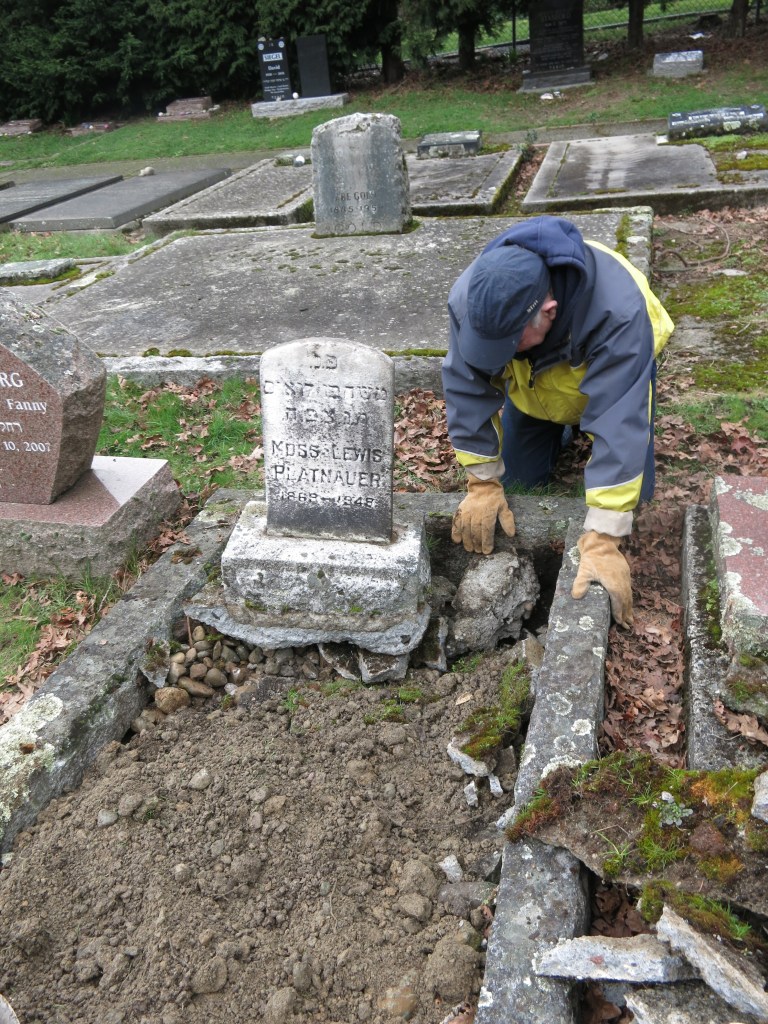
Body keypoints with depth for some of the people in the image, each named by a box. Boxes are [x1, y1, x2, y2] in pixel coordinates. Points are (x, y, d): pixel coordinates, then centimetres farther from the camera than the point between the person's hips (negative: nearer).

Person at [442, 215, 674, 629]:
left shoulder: (618, 309, -46)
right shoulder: (470, 299, -37)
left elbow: (620, 422, -47)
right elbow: (466, 389, -26)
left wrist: (601, 540, -49)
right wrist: (483, 485, -25)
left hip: (611, 369, -2)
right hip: (530, 384, 3)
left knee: (631, 493, -4)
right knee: (519, 483, 2)